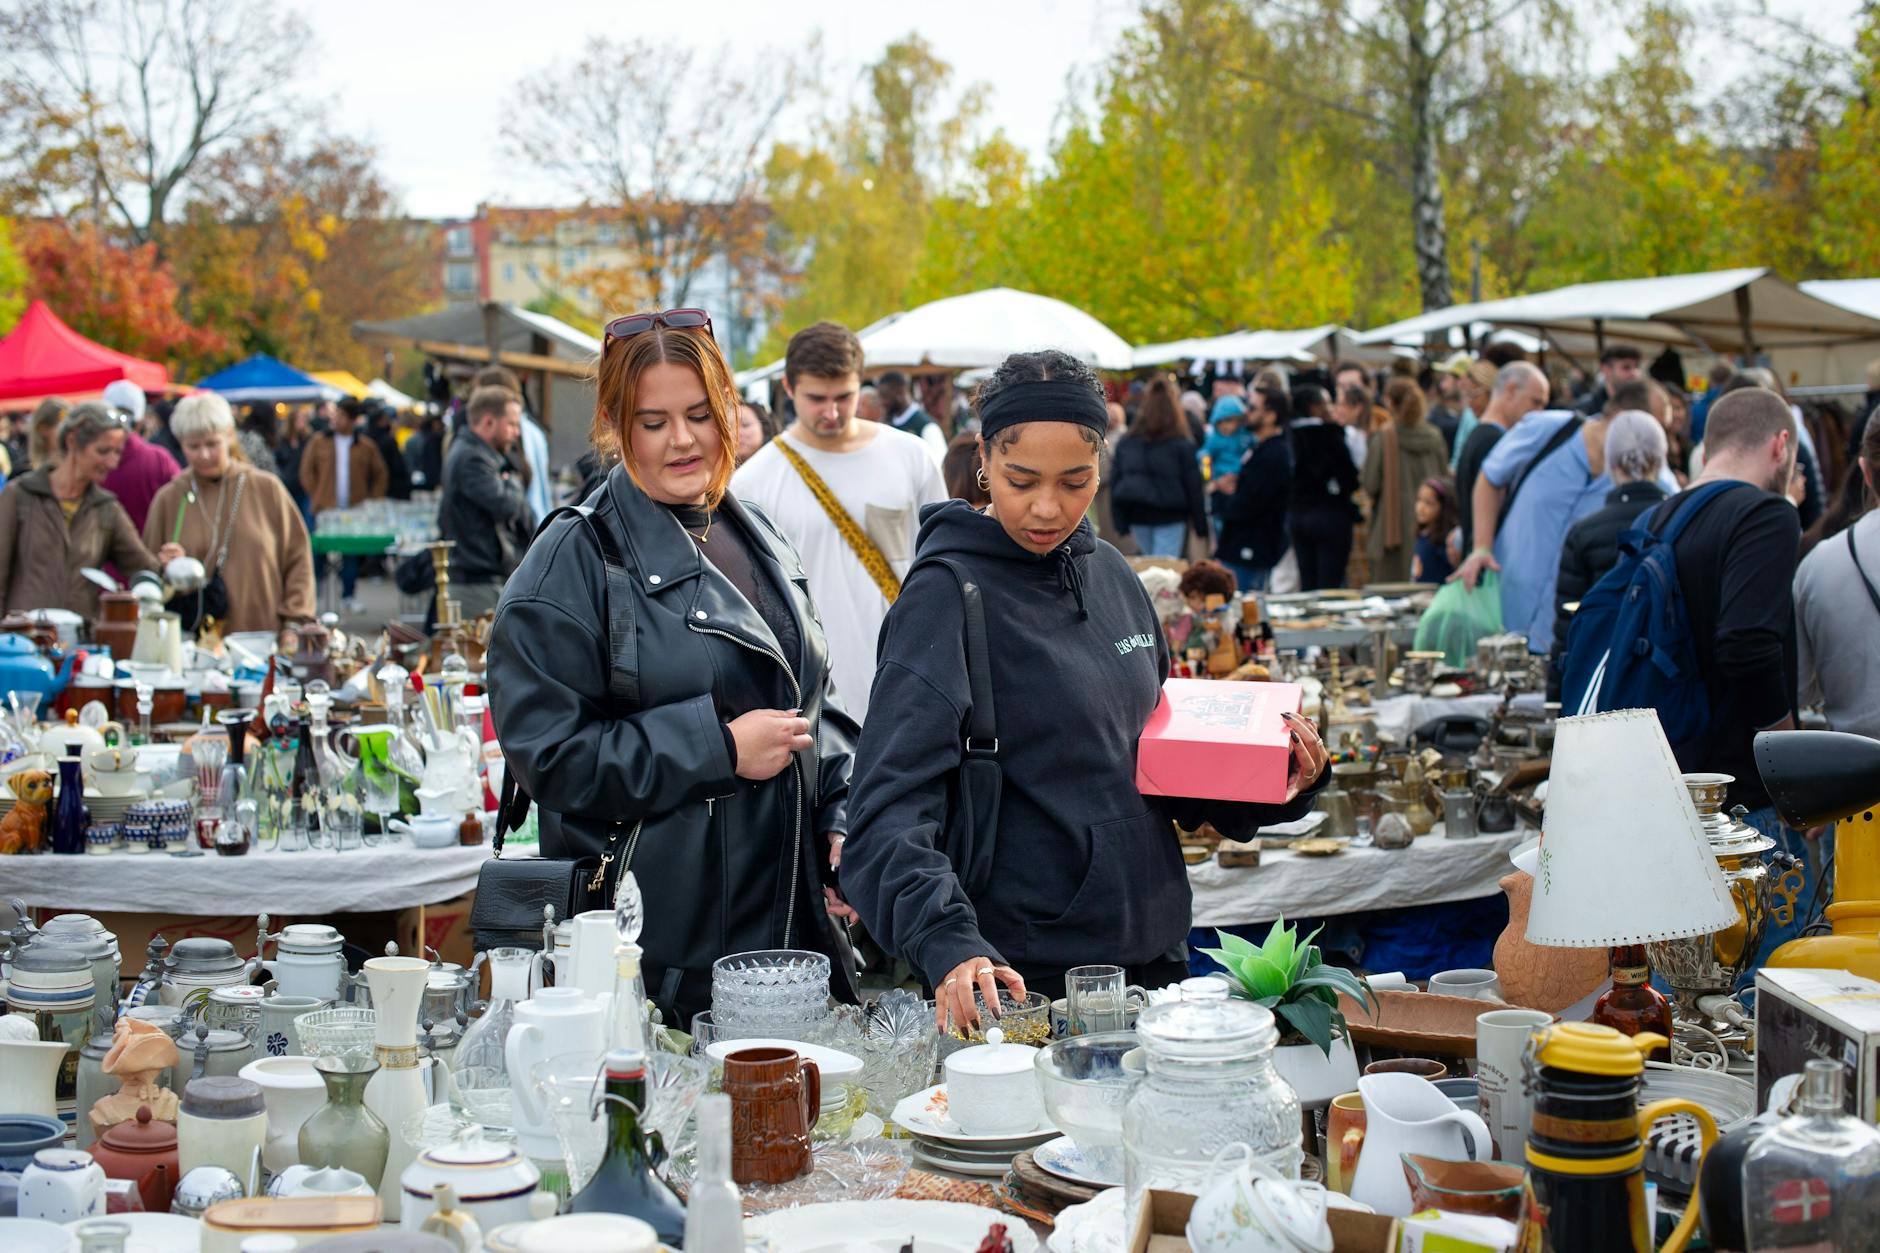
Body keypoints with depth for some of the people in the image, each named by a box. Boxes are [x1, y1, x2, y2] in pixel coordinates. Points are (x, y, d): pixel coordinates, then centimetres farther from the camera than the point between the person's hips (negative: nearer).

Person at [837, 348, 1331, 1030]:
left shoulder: (1110, 574, 7)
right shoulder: (947, 595, -14)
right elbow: (892, 808, -22)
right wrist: (948, 943, -38)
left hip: (1150, 947, 7)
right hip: (1018, 975, -7)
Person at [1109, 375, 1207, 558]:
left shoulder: (1125, 442, 3)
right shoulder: (1181, 445, -8)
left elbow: (1115, 483, 6)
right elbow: (1193, 488, -5)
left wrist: (1121, 522, 12)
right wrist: (1201, 526, 3)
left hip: (1137, 517, 4)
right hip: (1170, 517, -4)